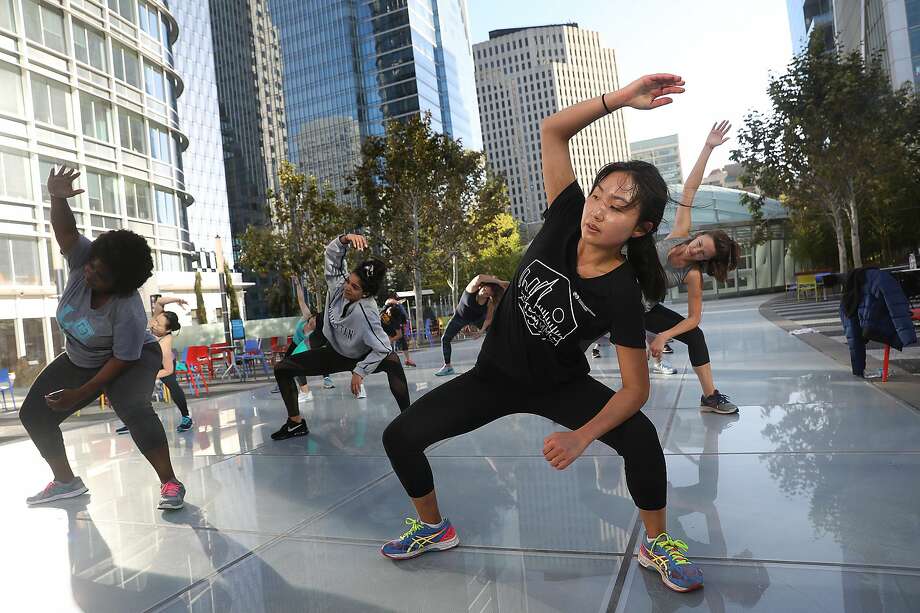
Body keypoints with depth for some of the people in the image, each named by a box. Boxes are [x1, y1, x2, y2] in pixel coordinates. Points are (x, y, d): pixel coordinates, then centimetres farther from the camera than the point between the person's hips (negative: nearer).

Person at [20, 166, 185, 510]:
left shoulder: (128, 312, -34)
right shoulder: (82, 262, -19)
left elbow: (121, 360, -27)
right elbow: (66, 230, -29)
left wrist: (81, 394, -24)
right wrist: (57, 197, -50)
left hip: (133, 359, -7)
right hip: (79, 360, 8)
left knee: (131, 407, -35)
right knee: (33, 413, 5)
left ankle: (169, 483, -28)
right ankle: (66, 481, 21)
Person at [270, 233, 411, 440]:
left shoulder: (366, 313, -36)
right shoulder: (338, 286, -21)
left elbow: (382, 347, -30)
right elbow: (332, 253, -18)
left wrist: (359, 372, -25)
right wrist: (346, 238, -38)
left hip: (360, 358, -6)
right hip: (335, 353, 6)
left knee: (392, 360, -40)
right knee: (282, 368, 0)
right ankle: (296, 423, 11)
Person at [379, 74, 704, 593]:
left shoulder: (621, 294, -26)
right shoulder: (567, 221, -18)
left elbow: (636, 388, -20)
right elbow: (552, 131, -17)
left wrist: (581, 436, -33)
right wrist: (622, 98, -26)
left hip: (562, 385, -3)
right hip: (496, 376, 3)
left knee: (641, 437, -28)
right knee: (400, 437, -5)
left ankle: (657, 544, 2)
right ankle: (434, 528, 25)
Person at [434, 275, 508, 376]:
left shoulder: (490, 302, -27)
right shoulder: (472, 289, -35)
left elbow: (488, 318, -14)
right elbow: (479, 278, -57)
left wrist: (482, 329, -30)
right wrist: (499, 281, -57)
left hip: (478, 318, 2)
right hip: (460, 316, -1)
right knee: (445, 339, -9)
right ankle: (447, 367, 2)